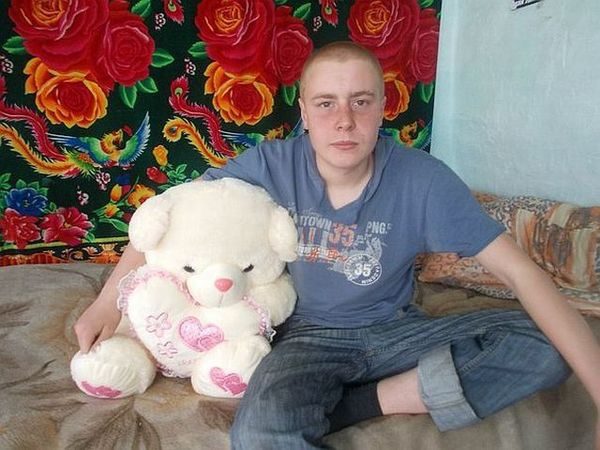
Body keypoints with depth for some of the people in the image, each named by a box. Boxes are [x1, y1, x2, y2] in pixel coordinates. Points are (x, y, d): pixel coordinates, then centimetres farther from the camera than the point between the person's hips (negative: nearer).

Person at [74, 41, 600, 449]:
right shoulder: (273, 166, -15)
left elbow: (519, 269, -17)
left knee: (544, 347, -19)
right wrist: (108, 302, -3)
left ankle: (360, 402, -18)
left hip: (397, 330, 3)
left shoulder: (424, 180, -17)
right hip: (310, 336, -2)